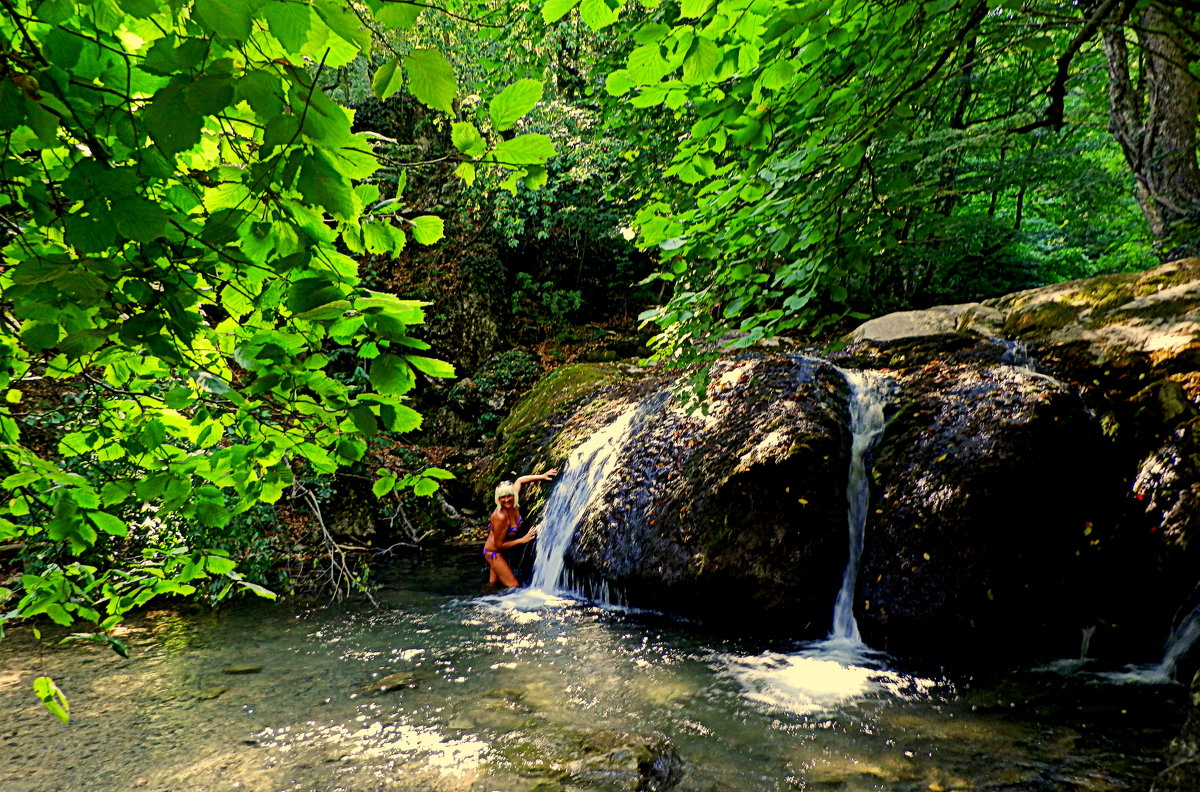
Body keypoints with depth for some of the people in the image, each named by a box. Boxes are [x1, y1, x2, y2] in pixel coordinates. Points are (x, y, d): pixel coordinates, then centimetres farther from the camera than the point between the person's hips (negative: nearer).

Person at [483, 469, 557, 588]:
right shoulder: (500, 516, -35)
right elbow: (499, 545, -26)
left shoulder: (513, 505, -16)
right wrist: (523, 540, -21)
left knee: (493, 584, 21)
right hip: (494, 552, -8)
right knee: (513, 586, -8)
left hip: (500, 551, 8)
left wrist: (542, 476, 3)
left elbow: (519, 481, 4)